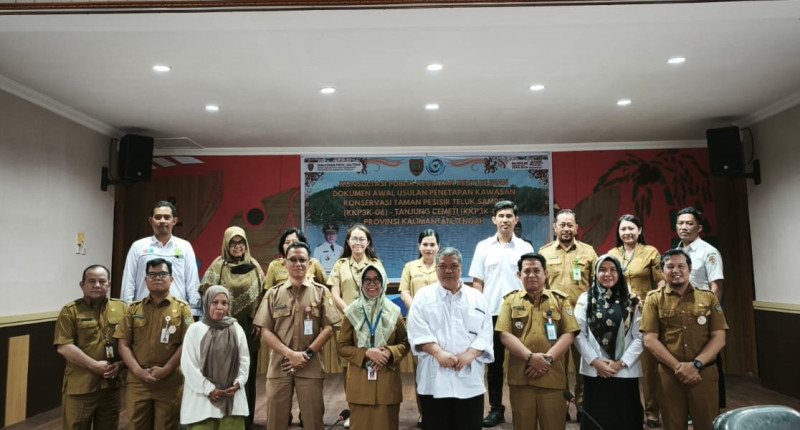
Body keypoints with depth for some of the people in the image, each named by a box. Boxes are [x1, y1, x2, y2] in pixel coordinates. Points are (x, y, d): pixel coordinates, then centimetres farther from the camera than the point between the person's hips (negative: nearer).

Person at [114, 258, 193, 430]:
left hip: (170, 382, -2)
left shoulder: (182, 308, 2)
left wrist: (166, 369, -13)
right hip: (137, 381, 2)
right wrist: (138, 371, -8)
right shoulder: (134, 309, 9)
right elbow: (123, 344, 4)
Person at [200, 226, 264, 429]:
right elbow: (208, 297, -4)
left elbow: (262, 296, 7)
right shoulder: (218, 266, -1)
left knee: (247, 372, 7)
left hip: (248, 327, 2)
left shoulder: (254, 266, 6)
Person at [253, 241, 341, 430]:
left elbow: (328, 327, -1)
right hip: (279, 365, 1)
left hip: (310, 366, -1)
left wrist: (307, 353, -11)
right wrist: (290, 354, -11)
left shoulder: (321, 292, 3)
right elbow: (265, 331, 0)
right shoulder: (273, 293, 5)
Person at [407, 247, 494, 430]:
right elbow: (418, 333, -5)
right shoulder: (423, 296, 4)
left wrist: (470, 354, -13)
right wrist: (439, 353, -19)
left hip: (470, 381, 2)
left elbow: (485, 334, 3)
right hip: (434, 381, -2)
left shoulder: (477, 298, 10)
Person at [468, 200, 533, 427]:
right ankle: (496, 408, 19)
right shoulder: (483, 247, 4)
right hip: (492, 312, 1)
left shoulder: (525, 247, 3)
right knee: (494, 361, 8)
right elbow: (477, 282, 4)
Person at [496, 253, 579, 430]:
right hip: (520, 377, 0)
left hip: (552, 377, 0)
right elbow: (504, 335, -2)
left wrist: (548, 358, -12)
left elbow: (568, 334, 1)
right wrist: (530, 357, -14)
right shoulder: (510, 300, 8)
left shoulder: (560, 299, 9)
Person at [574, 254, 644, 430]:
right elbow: (579, 334, -1)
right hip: (594, 372, 0)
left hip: (626, 372, 0)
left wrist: (621, 363, -9)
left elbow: (639, 337, 0)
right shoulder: (585, 299, 5)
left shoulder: (632, 301, 6)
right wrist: (595, 361, -10)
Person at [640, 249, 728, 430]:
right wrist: (677, 366, -13)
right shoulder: (654, 299, 3)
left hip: (704, 373, 1)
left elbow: (719, 338, 1)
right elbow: (650, 340, -4)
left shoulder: (708, 298, 7)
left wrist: (696, 364, -11)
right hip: (669, 374, -1)